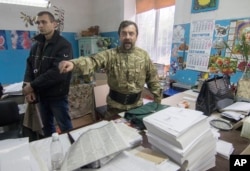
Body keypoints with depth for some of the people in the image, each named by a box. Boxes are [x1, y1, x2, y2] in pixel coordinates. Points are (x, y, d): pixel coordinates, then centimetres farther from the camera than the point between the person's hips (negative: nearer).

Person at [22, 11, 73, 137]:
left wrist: (32, 86, -19)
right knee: (47, 126, 22)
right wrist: (27, 86, -11)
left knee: (65, 127, 8)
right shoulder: (36, 45, 10)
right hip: (41, 95, 7)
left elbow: (57, 72, -24)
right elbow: (29, 66, 6)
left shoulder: (63, 45, -13)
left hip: (57, 95, -6)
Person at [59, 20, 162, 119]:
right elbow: (92, 62, -27)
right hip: (115, 105, -2)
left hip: (137, 105, 2)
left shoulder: (143, 55, -2)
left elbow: (153, 79, 3)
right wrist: (73, 64, -47)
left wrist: (158, 101, 5)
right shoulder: (110, 54, -10)